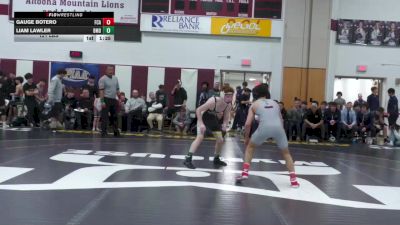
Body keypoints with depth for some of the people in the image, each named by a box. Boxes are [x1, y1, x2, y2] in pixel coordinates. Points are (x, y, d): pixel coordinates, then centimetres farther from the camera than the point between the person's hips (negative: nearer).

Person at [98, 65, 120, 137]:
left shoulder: (115, 78, 12)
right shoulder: (103, 79, -8)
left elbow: (117, 90, 16)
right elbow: (101, 91, -14)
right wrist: (102, 101, -20)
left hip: (114, 100, 7)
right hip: (106, 99, -7)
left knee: (114, 116, 13)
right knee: (105, 117, -4)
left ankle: (116, 131, 22)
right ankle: (104, 132, 0)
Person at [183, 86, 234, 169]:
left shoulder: (229, 105, -16)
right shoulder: (213, 101, -34)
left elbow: (226, 118, -2)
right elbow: (198, 110, -30)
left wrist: (224, 125, -24)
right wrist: (201, 124, -36)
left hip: (214, 121, 6)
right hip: (203, 119, -6)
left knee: (220, 140, 7)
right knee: (200, 137, -26)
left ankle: (216, 159, 30)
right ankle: (188, 159, -26)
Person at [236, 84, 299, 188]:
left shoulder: (254, 104, 22)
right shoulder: (275, 103, 30)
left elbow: (248, 124, 14)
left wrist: (246, 138, 27)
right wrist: (279, 134, 44)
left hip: (265, 127, -2)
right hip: (278, 127, 2)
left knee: (250, 147, 25)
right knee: (286, 153, 24)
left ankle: (245, 173, 18)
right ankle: (293, 180, 17)